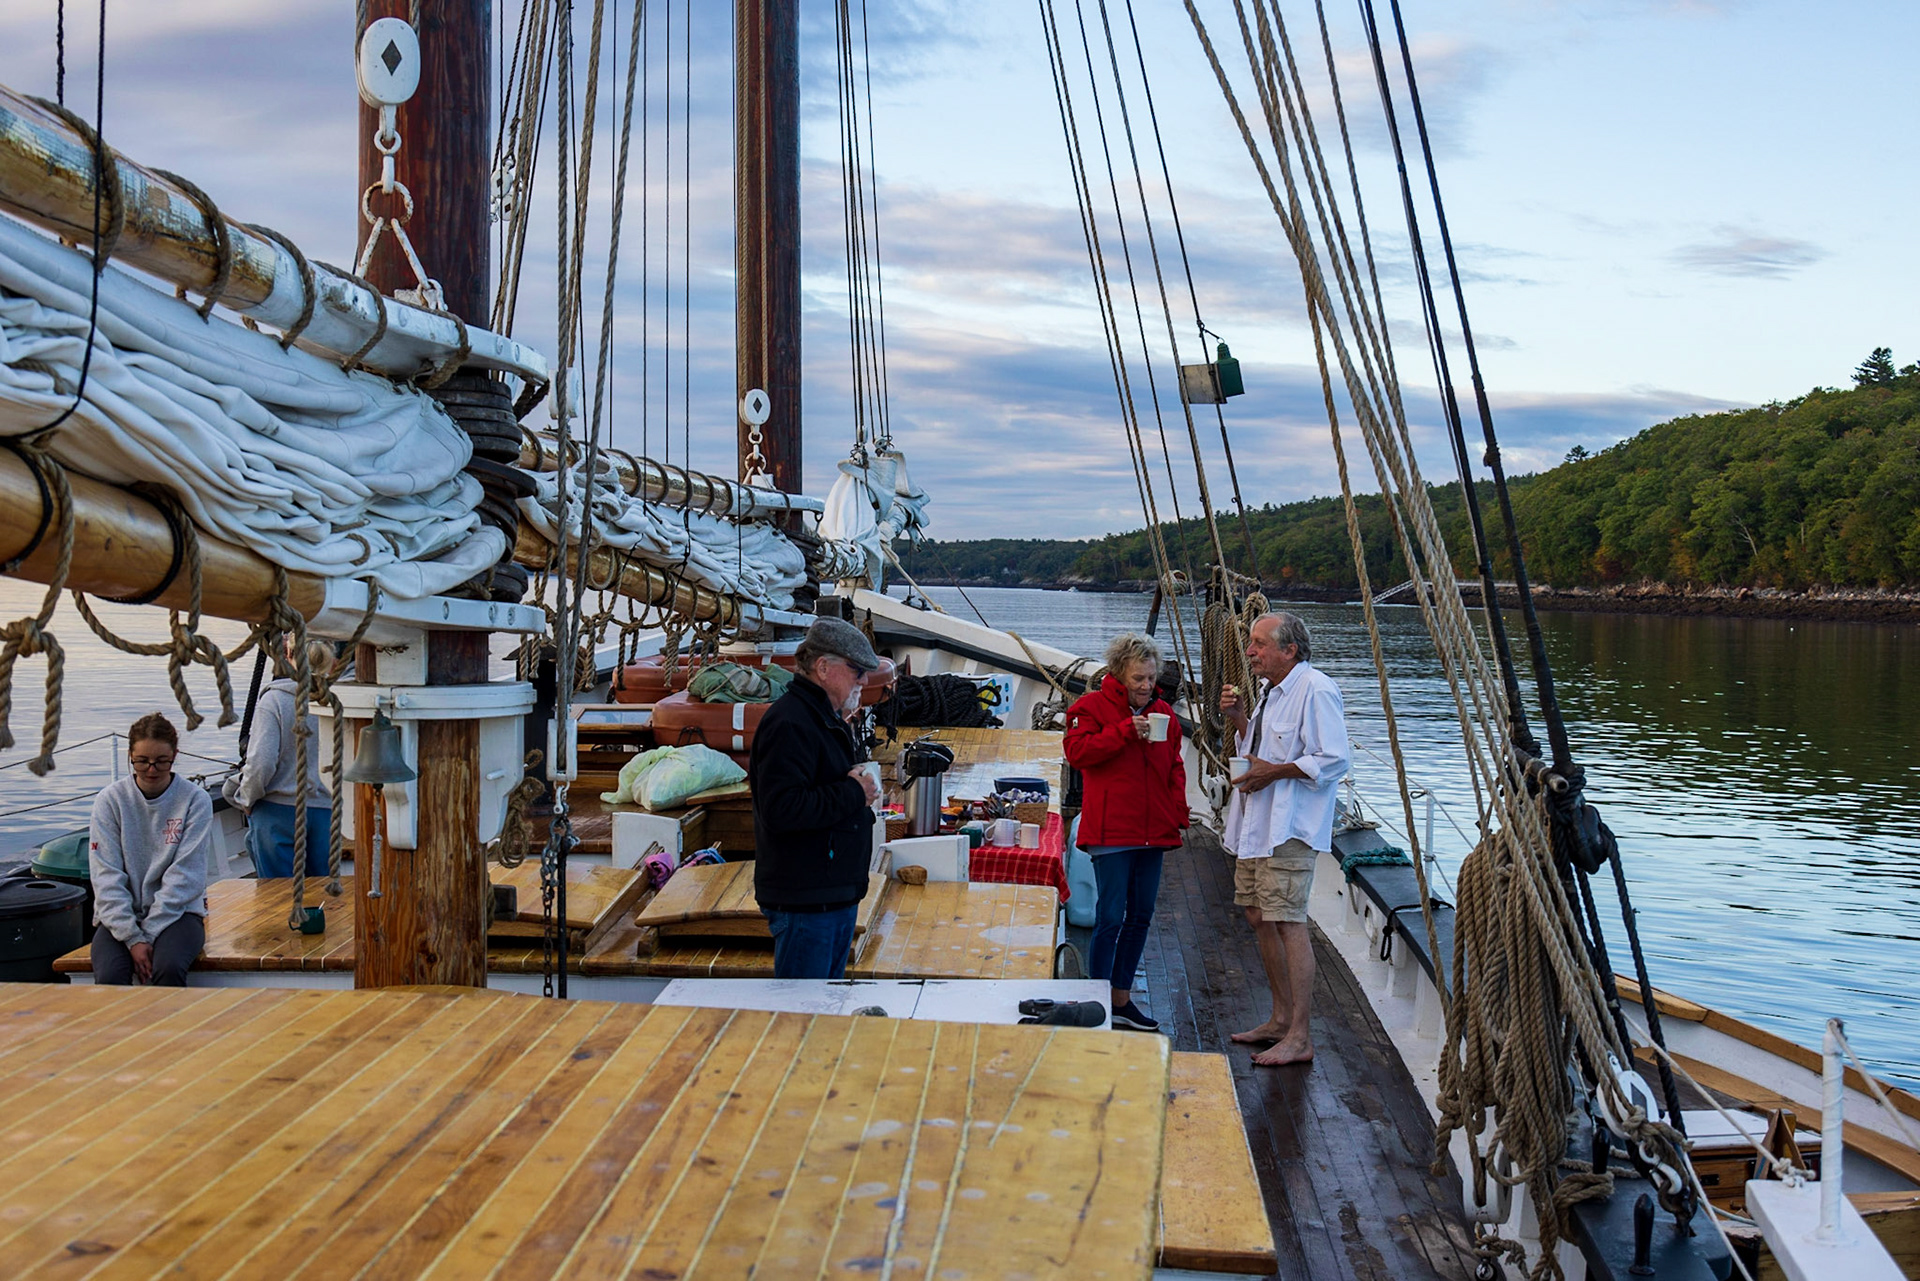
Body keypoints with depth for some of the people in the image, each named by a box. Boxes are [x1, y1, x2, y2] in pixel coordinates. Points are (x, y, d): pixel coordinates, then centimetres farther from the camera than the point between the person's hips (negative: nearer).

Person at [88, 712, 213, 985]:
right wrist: (132, 938, -15)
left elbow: (185, 877, -6)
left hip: (178, 913, -1)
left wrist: (148, 934, -14)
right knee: (109, 976, -28)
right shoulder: (110, 799, 2)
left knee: (169, 967, -32)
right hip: (119, 917, 1)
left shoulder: (195, 800, -2)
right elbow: (106, 877, -4)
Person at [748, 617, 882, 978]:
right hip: (803, 900, -10)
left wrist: (860, 787, 5)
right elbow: (780, 810, -28)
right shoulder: (789, 724, -18)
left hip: (837, 892, 10)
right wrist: (853, 793, -19)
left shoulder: (829, 719, 16)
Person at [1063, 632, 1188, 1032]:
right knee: (1111, 917, -7)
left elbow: (1175, 766, 21)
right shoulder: (1092, 706, -2)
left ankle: (1121, 999, 24)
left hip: (1153, 832, 7)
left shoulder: (1162, 712, 15)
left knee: (1141, 915, 12)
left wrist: (1178, 812, 8)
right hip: (1111, 831, -7)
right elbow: (1076, 751, -15)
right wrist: (1125, 731, -20)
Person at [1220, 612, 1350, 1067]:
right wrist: (1239, 720, 10)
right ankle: (1281, 1019, 27)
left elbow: (1334, 759, -21)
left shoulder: (1315, 689, -15)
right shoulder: (1274, 692, 17)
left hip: (1289, 829, -10)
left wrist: (1275, 772, -20)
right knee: (1259, 916, 14)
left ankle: (1299, 1037, -5)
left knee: (1288, 921, -10)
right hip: (1257, 824, 10)